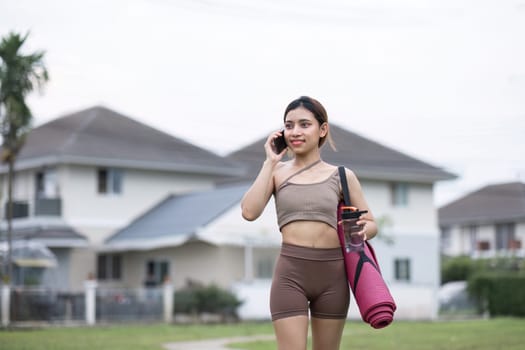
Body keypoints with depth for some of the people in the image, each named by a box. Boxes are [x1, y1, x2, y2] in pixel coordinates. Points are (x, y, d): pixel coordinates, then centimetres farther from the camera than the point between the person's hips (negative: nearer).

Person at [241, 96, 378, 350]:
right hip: (291, 272, -1)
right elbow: (249, 212, -9)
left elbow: (371, 223, 12)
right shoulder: (277, 172, 6)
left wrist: (361, 231, -12)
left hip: (332, 272, 2)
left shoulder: (341, 176, 7)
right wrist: (270, 162, -4)